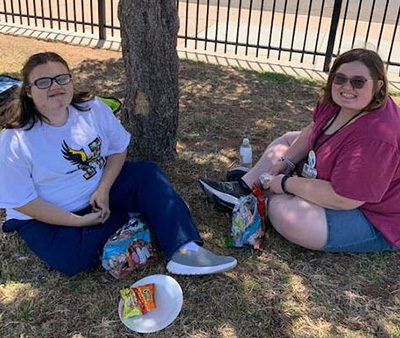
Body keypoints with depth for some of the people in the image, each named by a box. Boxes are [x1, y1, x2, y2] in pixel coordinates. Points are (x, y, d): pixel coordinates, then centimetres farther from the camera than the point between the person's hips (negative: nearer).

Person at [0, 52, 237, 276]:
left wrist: (103, 189, -16)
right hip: (47, 217, -3)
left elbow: (118, 148, 1)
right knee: (73, 259, -30)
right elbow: (22, 201, -19)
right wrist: (79, 221, -22)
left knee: (148, 174, -15)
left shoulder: (93, 109, -9)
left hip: (98, 192, 4)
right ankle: (124, 217, -3)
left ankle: (185, 251, -26)